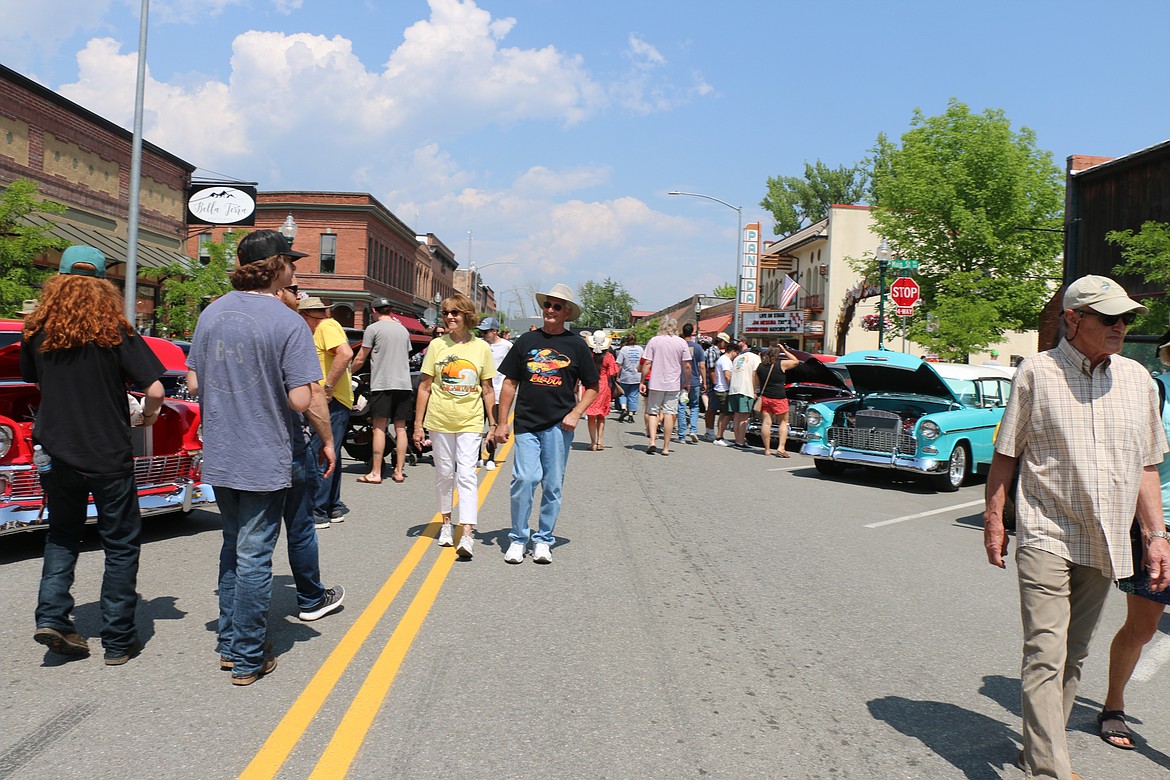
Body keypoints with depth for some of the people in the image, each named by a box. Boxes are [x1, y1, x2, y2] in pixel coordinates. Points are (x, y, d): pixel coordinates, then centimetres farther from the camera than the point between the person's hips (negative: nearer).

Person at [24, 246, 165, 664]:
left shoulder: (36, 331, -1)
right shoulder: (115, 332, -12)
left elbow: (31, 378, 16)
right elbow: (155, 389, -17)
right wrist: (149, 414, 4)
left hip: (56, 454, 4)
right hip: (109, 457, -3)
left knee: (61, 536, 24)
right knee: (121, 546, 9)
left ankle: (51, 616, 11)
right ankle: (118, 641, 12)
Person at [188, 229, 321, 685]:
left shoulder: (211, 314, 3)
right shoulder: (287, 323, -15)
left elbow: (194, 383, 8)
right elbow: (300, 400, -19)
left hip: (218, 456, 6)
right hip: (264, 459, -6)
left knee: (232, 546, 21)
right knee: (254, 556, 4)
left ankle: (229, 643, 31)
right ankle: (248, 659, 15)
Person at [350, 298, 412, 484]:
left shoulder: (373, 328, -2)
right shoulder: (403, 329, 15)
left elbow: (360, 359, -1)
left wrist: (348, 373, 16)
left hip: (382, 384, -5)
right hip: (404, 383, 5)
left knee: (379, 428, -4)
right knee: (400, 427, 7)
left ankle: (375, 473, -5)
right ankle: (399, 472, 9)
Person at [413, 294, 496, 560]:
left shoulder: (481, 348, 1)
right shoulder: (438, 345, 1)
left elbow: (487, 390, 7)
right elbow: (425, 387, 4)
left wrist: (493, 424, 5)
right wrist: (418, 424, 2)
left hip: (470, 422, -1)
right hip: (440, 420, 1)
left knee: (467, 475, -9)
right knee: (444, 473, 11)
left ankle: (467, 535, -12)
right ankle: (446, 523, 30)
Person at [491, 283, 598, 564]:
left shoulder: (575, 344, 5)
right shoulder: (527, 341, 8)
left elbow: (592, 386, 10)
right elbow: (510, 383, 10)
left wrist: (575, 414, -5)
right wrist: (501, 422, 6)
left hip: (559, 425, 0)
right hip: (526, 424, 0)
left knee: (552, 484, 5)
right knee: (524, 479, -9)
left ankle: (543, 540, 19)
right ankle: (518, 538, 8)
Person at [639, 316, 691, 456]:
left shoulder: (654, 341, 0)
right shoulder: (682, 343, 1)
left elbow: (647, 364, -3)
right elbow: (687, 366, -1)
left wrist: (642, 382, 3)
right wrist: (686, 383, 10)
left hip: (655, 383, 0)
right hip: (674, 384, 0)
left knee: (652, 412, 10)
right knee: (669, 413, 4)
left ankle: (652, 441, -6)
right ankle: (666, 447, 6)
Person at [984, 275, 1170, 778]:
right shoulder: (1037, 373, -3)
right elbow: (1005, 453, 2)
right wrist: (993, 517, -1)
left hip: (1104, 543, 5)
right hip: (1046, 536, -5)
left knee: (1074, 657, 13)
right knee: (1045, 655, -11)